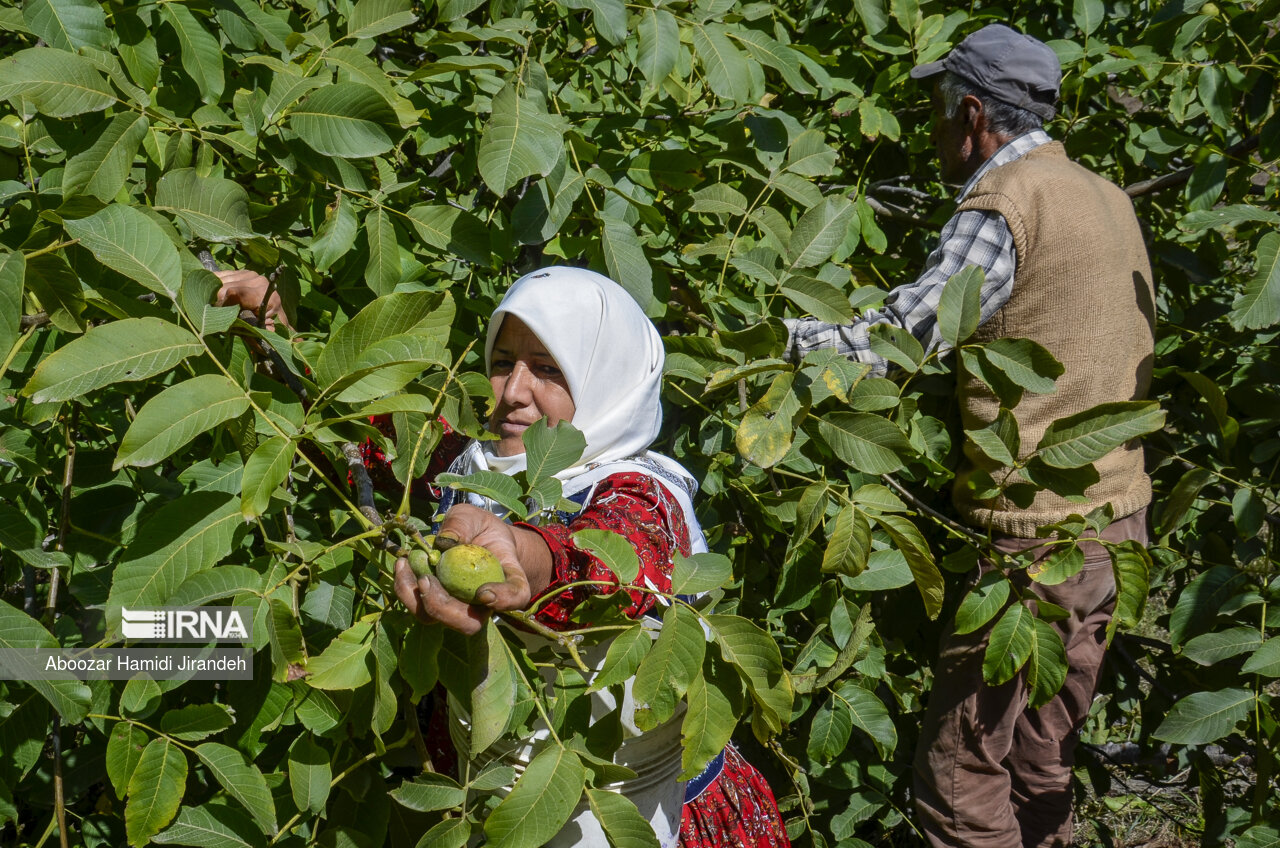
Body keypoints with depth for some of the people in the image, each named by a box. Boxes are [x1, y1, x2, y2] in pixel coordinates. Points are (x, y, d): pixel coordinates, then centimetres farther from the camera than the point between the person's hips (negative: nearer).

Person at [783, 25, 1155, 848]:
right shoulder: (1106, 196, 12)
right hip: (1120, 516, 9)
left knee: (962, 771, 1)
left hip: (1038, 534, -9)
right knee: (1043, 758, 19)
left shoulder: (1004, 207, -15)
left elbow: (894, 343, -22)